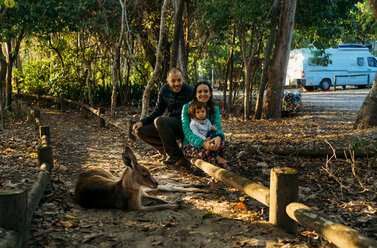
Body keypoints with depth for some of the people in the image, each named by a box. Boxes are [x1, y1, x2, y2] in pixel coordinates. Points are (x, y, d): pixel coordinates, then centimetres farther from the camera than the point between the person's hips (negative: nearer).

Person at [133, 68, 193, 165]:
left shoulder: (190, 91, -14)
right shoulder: (164, 90, 2)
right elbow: (158, 111, 10)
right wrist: (142, 122, -4)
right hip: (171, 123, 6)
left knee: (159, 121, -32)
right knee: (140, 130, -7)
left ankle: (175, 154, -19)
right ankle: (165, 149, 6)